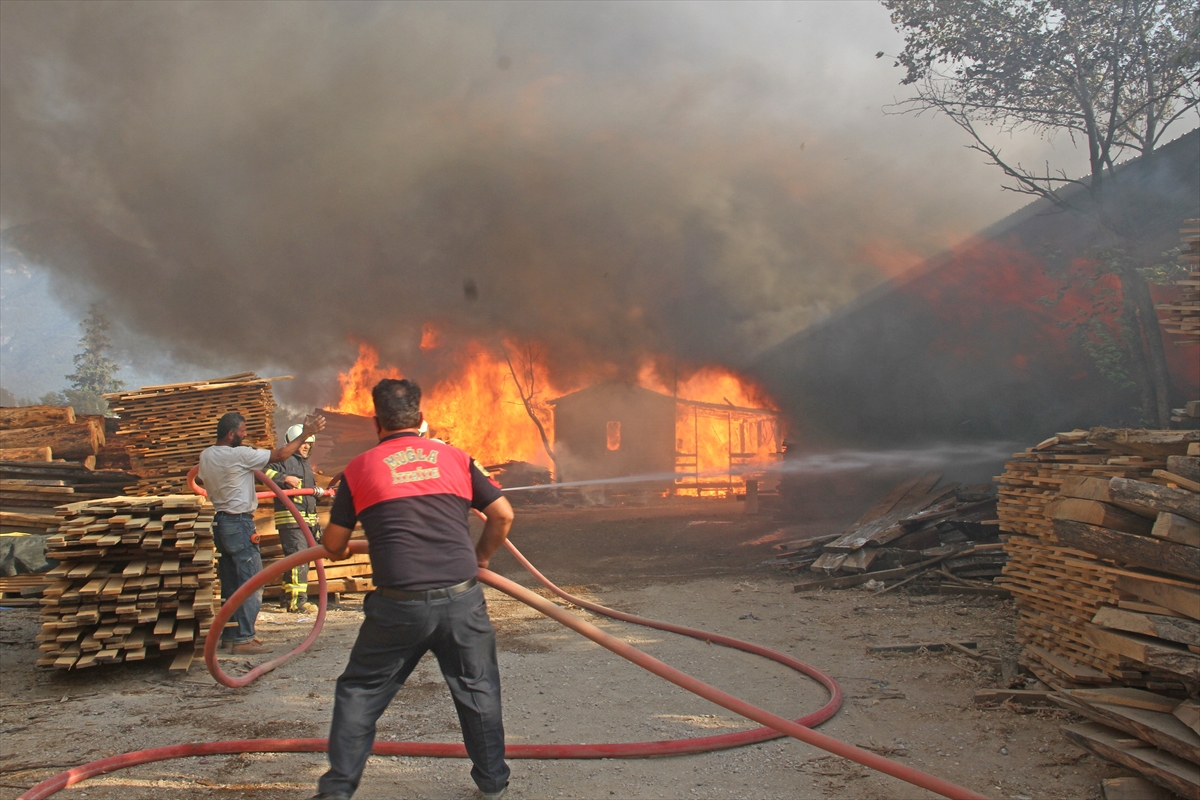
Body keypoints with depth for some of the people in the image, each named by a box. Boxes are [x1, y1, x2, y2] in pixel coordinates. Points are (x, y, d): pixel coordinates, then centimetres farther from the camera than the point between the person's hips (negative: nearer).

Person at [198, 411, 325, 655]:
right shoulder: (240, 455, -16)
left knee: (230, 584, 14)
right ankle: (243, 639, -5)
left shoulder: (206, 455, 8)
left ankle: (229, 635, 19)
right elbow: (281, 454, -14)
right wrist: (306, 434, -6)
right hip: (239, 523, -9)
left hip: (220, 522, 9)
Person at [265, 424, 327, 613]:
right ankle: (298, 600, -15)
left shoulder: (306, 464, 24)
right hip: (290, 518, -9)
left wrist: (319, 491, 11)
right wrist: (285, 478, -24)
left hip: (308, 518, 9)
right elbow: (264, 471, -19)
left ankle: (288, 598, 19)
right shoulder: (283, 460, -5)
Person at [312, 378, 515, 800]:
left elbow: (333, 544, 9)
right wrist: (480, 557, 23)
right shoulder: (455, 458, 8)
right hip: (462, 598, 1)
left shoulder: (359, 468, 5)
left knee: (360, 692, 17)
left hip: (399, 604, -1)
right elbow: (503, 515, 7)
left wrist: (342, 552, 33)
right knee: (478, 690, 17)